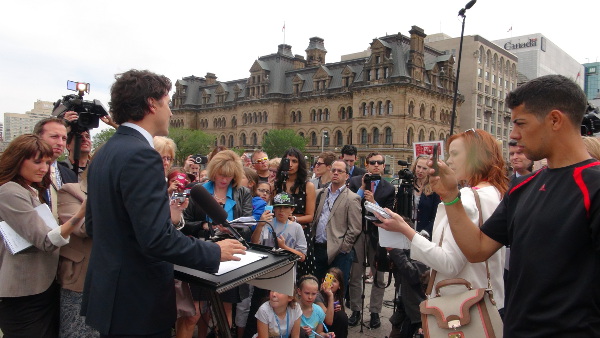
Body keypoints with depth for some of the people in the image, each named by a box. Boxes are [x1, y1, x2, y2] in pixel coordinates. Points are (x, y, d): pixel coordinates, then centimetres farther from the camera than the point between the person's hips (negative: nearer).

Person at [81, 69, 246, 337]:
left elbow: (93, 226, 14)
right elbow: (157, 238, -28)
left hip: (108, 291, 9)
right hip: (138, 302, -9)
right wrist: (215, 252, -15)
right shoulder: (141, 155, -22)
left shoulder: (104, 153, 8)